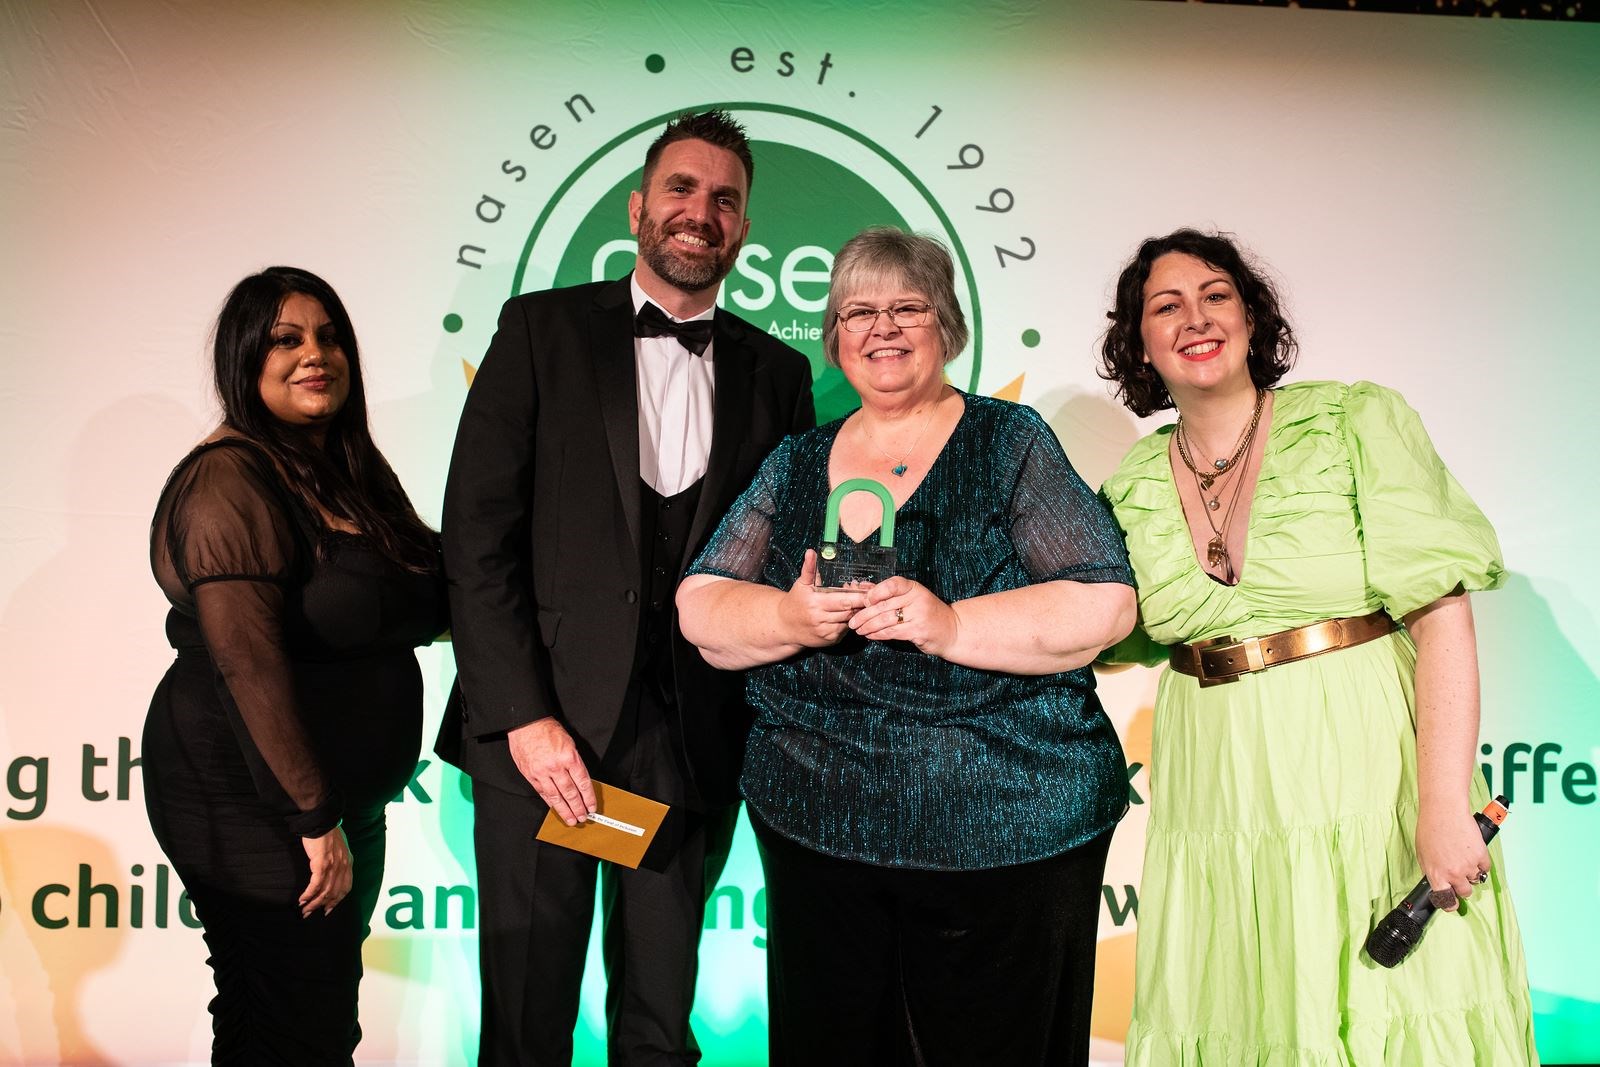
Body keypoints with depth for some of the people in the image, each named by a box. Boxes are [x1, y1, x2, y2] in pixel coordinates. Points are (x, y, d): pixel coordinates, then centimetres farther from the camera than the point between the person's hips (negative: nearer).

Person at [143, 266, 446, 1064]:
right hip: (257, 809, -8)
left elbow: (430, 603, 14)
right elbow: (249, 666, -23)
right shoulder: (230, 480, -17)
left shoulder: (349, 470, 10)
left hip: (336, 800, 8)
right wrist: (314, 818, -21)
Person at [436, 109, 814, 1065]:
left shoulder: (778, 373, 9)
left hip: (695, 734, 2)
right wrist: (523, 715, -11)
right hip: (541, 723, -2)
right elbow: (477, 537, -4)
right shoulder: (542, 329, 2)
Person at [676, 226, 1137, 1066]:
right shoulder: (795, 464, 10)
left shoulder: (1009, 444, 1)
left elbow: (1104, 602, -8)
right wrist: (788, 619, -17)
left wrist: (951, 626, -22)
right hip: (814, 829, 3)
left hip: (1001, 831, -3)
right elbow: (700, 609, 4)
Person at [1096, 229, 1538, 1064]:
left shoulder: (1358, 422, -6)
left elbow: (1442, 617, -11)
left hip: (1363, 785, -3)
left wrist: (1444, 805, -19)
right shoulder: (1133, 487, 4)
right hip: (1218, 805, 3)